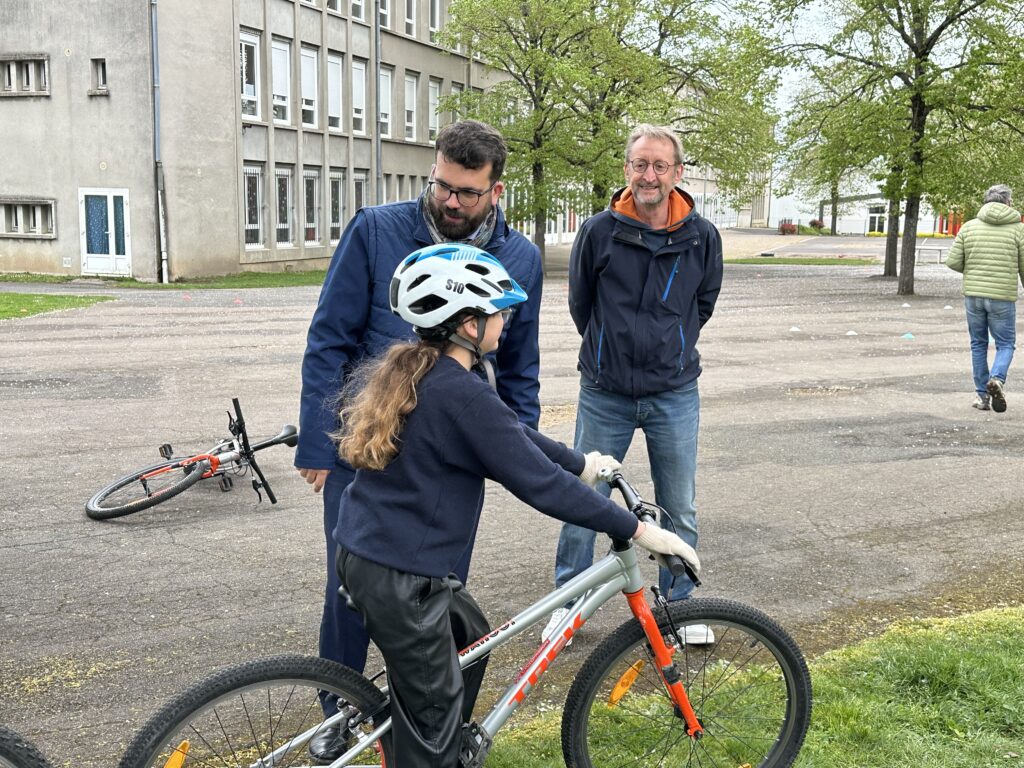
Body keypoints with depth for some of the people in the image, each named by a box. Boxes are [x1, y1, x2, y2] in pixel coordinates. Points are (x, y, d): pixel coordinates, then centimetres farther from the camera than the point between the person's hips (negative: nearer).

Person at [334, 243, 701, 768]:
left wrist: (580, 463, 25)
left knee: (469, 635, 26)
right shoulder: (462, 396, -22)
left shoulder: (411, 372, 7)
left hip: (363, 549, 9)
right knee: (435, 710, 7)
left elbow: (510, 435, 17)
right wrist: (639, 531, -15)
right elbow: (540, 484, -22)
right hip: (399, 575, -9)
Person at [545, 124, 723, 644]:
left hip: (675, 395, 1)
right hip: (604, 394, -1)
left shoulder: (701, 237, -3)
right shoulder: (598, 231, -8)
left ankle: (679, 604, 29)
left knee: (679, 510, 11)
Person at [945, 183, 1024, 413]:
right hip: (1002, 297, -2)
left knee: (978, 344, 14)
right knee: (1005, 345, 9)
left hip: (973, 295, 2)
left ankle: (982, 394, 13)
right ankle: (997, 380, -18)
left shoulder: (969, 227, 2)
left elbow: (953, 262, -1)